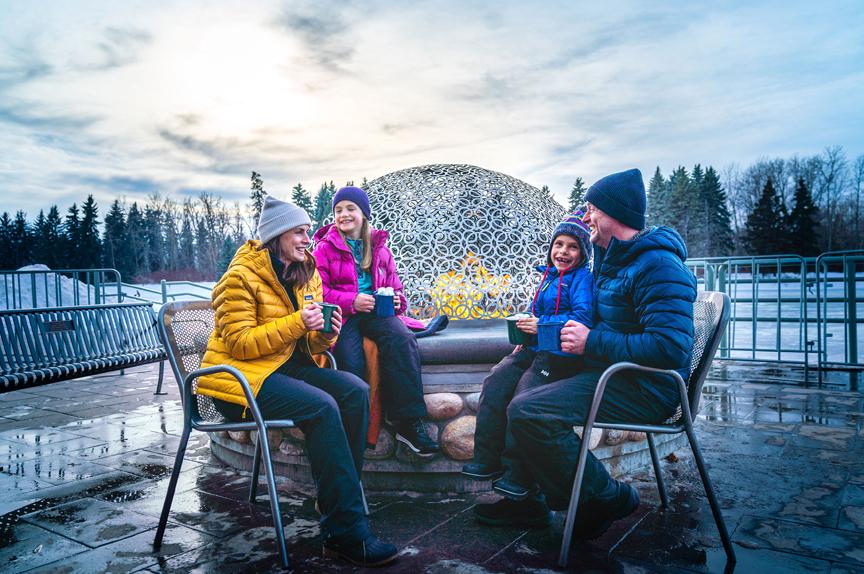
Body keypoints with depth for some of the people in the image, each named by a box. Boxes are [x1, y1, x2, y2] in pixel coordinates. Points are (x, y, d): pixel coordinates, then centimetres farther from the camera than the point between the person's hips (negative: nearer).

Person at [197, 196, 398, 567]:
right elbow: (239, 343, -19)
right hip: (238, 376, -7)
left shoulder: (306, 274, 9)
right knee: (321, 407, -30)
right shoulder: (242, 276, -12)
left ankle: (342, 499, -7)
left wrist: (324, 334, -13)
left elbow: (306, 344, 11)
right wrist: (296, 323, -27)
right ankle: (347, 533, -22)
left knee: (355, 392, -17)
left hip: (285, 366, 7)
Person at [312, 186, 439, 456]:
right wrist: (352, 301, -15)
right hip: (342, 314, -2)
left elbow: (394, 286, 23)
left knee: (402, 339, -31)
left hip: (376, 311, 2)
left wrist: (397, 300, -1)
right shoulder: (325, 248, 9)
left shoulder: (379, 247, 19)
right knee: (351, 362, -33)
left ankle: (408, 422, -29)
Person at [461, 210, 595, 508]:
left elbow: (583, 317, -19)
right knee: (494, 386, -6)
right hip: (534, 348, 8)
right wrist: (526, 333, 11)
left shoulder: (582, 278, -5)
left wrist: (542, 325, -21)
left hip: (560, 354, -8)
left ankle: (518, 476, -10)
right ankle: (488, 460, 1)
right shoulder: (549, 276, 20)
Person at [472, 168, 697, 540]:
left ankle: (606, 497, -4)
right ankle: (524, 497, 14)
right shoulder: (618, 257, 13)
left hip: (643, 391, -11)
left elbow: (670, 349, -30)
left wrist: (592, 342, -23)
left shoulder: (658, 266, -20)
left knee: (527, 412, -24)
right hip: (611, 373, 11)